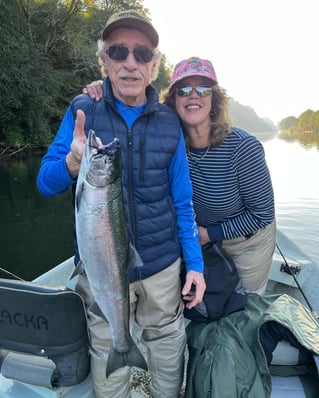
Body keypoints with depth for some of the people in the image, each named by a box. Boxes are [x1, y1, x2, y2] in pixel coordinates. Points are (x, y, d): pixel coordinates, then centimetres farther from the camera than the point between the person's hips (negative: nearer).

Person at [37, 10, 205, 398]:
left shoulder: (169, 122, -1)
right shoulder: (82, 112, -4)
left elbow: (182, 201, 2)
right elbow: (45, 182, -6)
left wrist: (195, 263, -1)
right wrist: (72, 165, -29)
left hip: (162, 265, 1)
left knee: (168, 349, 16)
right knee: (108, 357, 16)